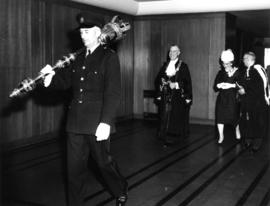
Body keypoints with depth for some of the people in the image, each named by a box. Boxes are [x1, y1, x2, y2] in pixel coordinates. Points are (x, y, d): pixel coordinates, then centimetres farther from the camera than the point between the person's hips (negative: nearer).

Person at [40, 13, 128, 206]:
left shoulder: (109, 57, -6)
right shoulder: (79, 58, 14)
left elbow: (113, 93, -13)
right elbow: (66, 81, 14)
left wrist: (106, 122, -20)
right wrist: (52, 77, -8)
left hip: (97, 124, -5)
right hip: (76, 123, 6)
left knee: (104, 161, 10)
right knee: (74, 167, 9)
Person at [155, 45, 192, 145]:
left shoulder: (183, 66, 0)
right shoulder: (165, 65, 12)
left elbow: (187, 82, -5)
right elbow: (158, 79, 14)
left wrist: (176, 84, -17)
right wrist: (163, 82, -7)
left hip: (178, 95, -2)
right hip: (166, 95, 3)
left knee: (178, 115, 5)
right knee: (165, 114, -7)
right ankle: (164, 135, -5)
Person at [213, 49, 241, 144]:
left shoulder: (237, 72, -2)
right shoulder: (220, 73, 8)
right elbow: (215, 87, 5)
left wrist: (232, 85, -21)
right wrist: (219, 86, -15)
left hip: (232, 97, -3)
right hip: (222, 97, 3)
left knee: (234, 116, -1)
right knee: (220, 115, -5)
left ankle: (237, 130, 31)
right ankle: (221, 136, 4)